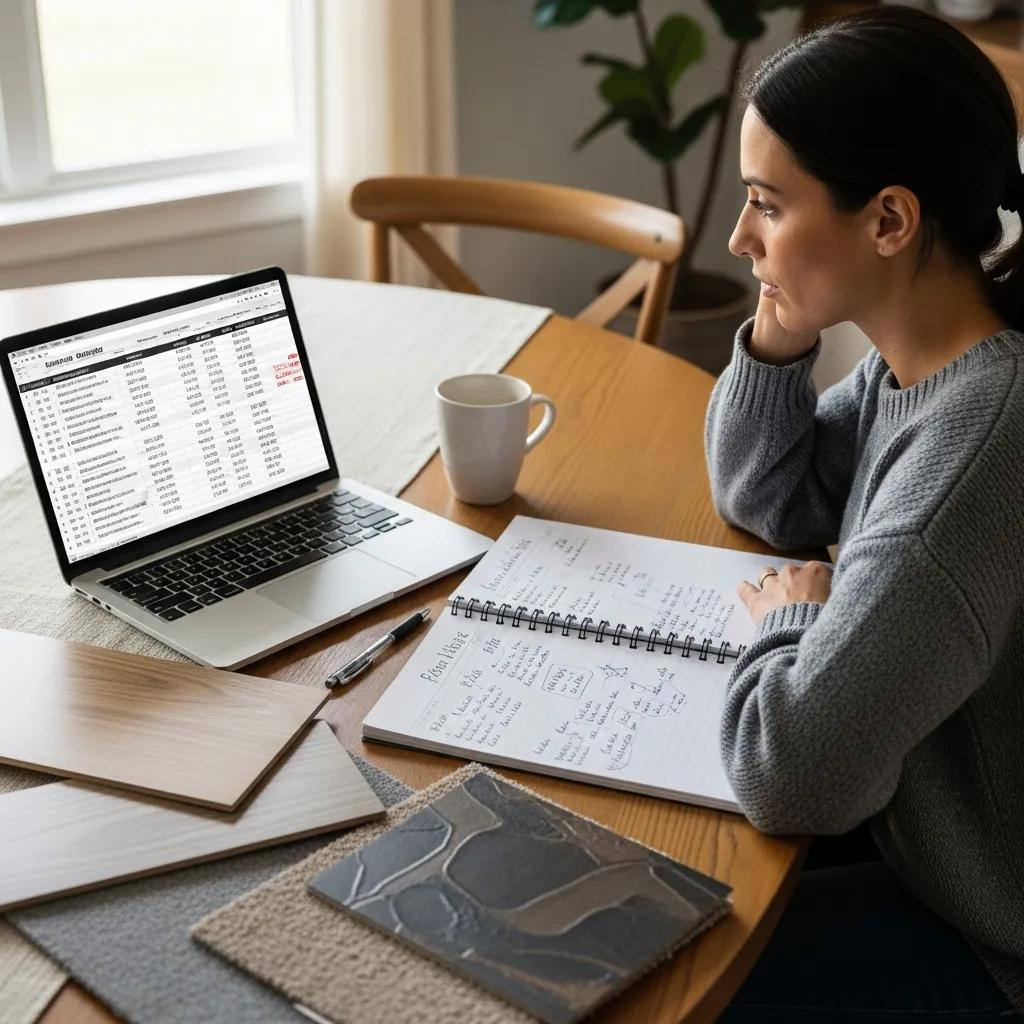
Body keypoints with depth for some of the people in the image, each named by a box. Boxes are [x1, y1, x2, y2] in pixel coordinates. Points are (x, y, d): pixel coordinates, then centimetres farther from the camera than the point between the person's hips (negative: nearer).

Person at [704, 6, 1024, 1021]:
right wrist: (777, 342, -10)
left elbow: (788, 775, -34)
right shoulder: (921, 357, -7)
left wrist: (791, 619, -13)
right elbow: (764, 498, 8)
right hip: (926, 815, 8)